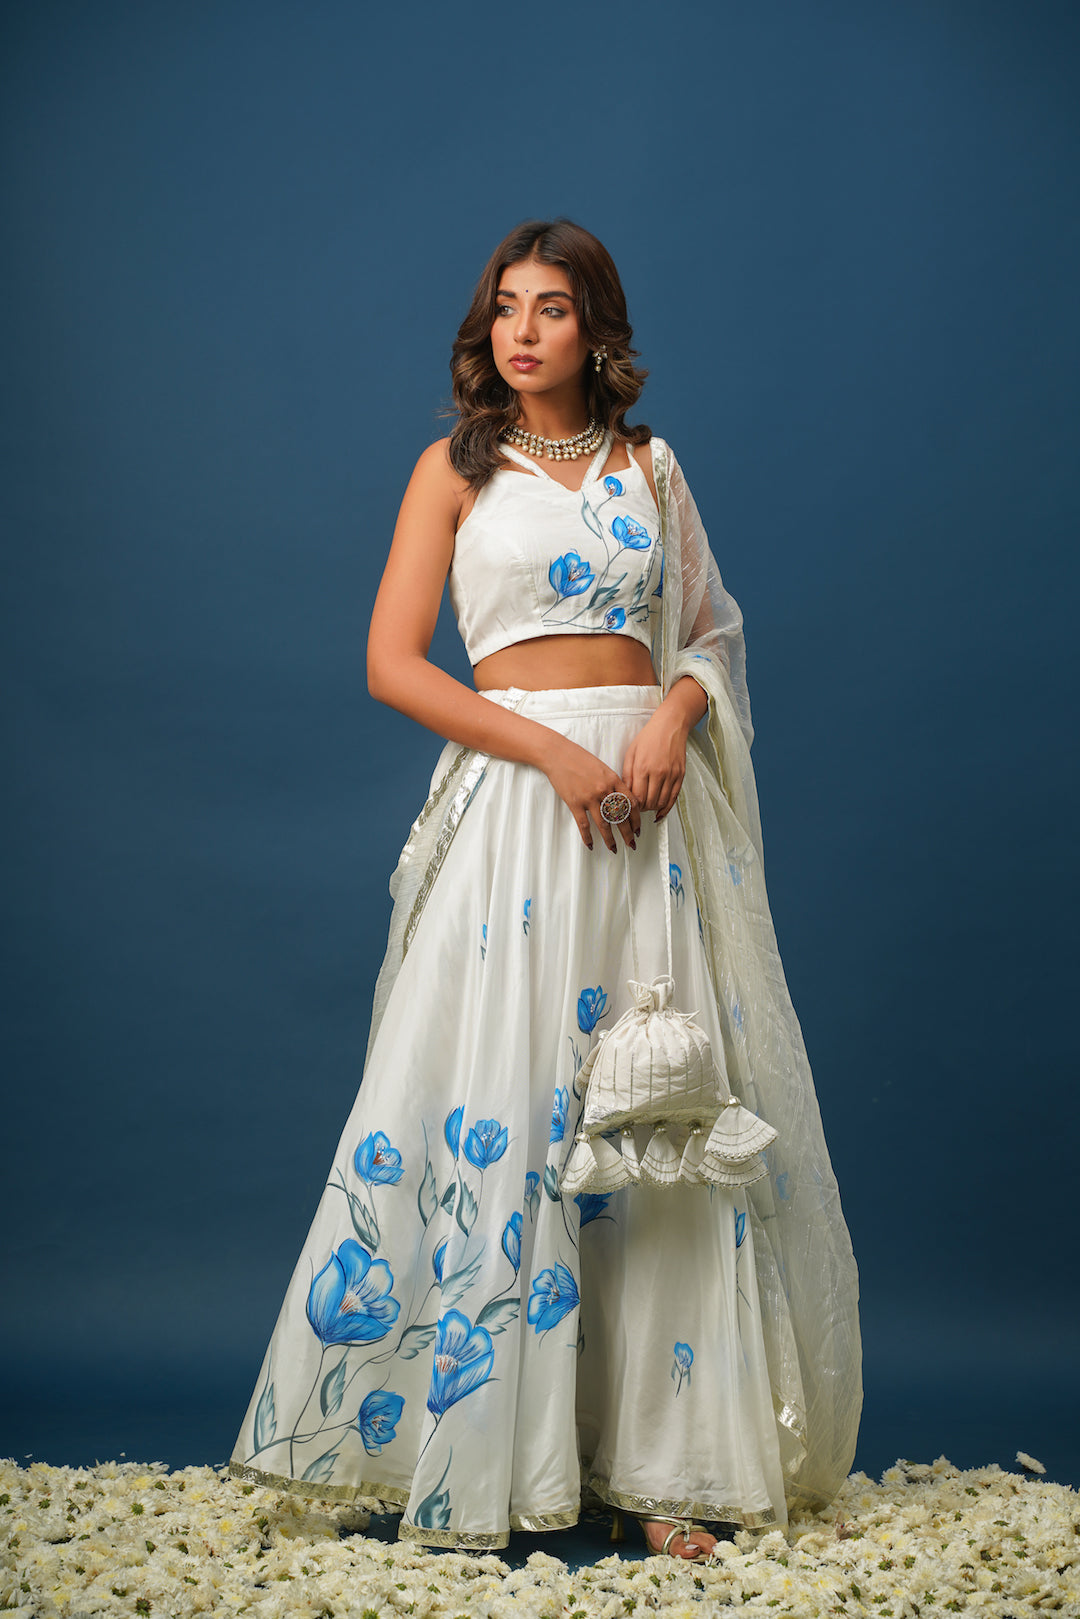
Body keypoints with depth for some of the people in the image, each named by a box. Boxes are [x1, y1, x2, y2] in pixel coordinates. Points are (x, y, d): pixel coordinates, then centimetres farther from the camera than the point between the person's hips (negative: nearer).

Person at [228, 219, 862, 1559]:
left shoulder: (650, 466, 14)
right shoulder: (457, 469, 5)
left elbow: (713, 629, 16)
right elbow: (392, 664, -2)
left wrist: (676, 715, -7)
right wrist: (556, 750, -12)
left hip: (652, 791, 3)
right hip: (514, 792, -2)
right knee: (496, 1107, -4)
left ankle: (660, 1449, 10)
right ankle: (474, 1451, 10)